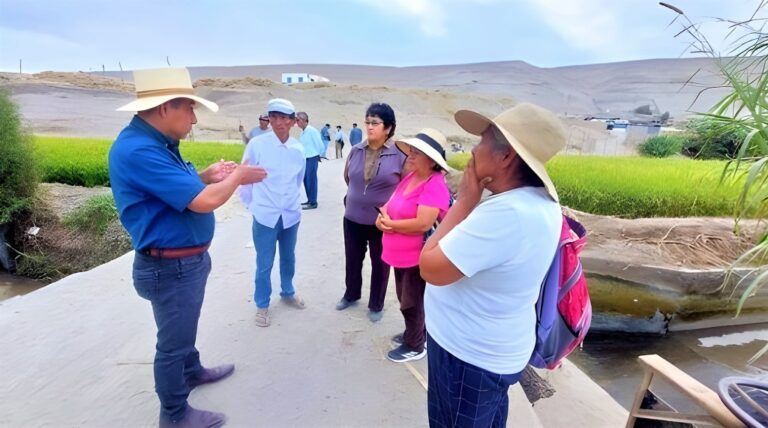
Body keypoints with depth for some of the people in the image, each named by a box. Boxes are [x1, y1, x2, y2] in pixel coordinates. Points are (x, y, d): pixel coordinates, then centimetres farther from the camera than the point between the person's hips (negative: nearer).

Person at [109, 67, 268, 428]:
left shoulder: (155, 144, 4)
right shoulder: (138, 150, -28)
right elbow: (204, 201, -32)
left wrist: (205, 176, 2)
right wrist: (237, 177, -14)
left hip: (187, 260, 10)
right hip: (171, 268, -10)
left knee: (183, 328, 29)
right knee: (173, 341, 10)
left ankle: (192, 371, 53)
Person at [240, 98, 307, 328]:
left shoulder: (298, 149, -2)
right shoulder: (257, 144, -12)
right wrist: (252, 204, 4)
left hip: (291, 214, 4)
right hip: (265, 215, -3)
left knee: (288, 258, 19)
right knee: (264, 264, 6)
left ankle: (288, 292, 42)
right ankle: (262, 305, 26)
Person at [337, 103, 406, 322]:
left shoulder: (400, 154, -15)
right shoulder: (355, 151, -1)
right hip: (353, 218, 4)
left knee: (380, 264, 13)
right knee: (352, 259, 20)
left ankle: (376, 305, 34)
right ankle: (351, 294, 45)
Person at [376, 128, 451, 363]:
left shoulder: (434, 185, -23)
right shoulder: (410, 177, 5)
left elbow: (423, 223, -30)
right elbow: (393, 205, 10)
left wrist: (389, 224, -18)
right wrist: (383, 216, -13)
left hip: (418, 257, -9)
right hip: (401, 254, 9)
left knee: (412, 303, 9)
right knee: (405, 299, 24)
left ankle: (415, 346, 30)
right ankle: (415, 334, 45)